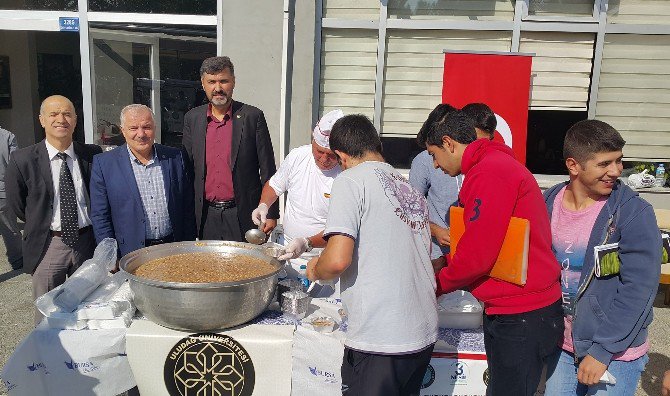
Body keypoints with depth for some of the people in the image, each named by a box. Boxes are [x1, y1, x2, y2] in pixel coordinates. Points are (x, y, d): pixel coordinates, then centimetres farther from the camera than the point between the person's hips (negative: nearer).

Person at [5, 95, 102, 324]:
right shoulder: (22, 160, -9)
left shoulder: (92, 154, -4)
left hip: (87, 242, 2)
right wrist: (42, 223, 6)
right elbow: (16, 206, 2)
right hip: (47, 245, -1)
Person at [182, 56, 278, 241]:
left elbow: (267, 171, -2)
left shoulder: (253, 116, -3)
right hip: (206, 217, 3)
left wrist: (271, 214, -4)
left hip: (243, 216, -3)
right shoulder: (192, 118, 7)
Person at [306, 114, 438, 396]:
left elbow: (337, 260, -19)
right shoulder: (411, 190, 12)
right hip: (424, 333, 7)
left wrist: (316, 270, 4)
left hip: (378, 341, -7)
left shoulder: (351, 181, -8)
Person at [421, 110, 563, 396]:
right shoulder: (497, 165, 14)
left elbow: (477, 255, -21)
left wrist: (437, 284, -5)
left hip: (523, 316, -10)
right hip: (508, 311, 10)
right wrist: (446, 264, 12)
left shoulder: (489, 173, -19)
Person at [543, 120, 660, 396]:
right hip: (561, 344, 4)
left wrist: (603, 351, -18)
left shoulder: (634, 213, -16)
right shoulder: (549, 203, -4)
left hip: (616, 354, -4)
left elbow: (639, 289, -18)